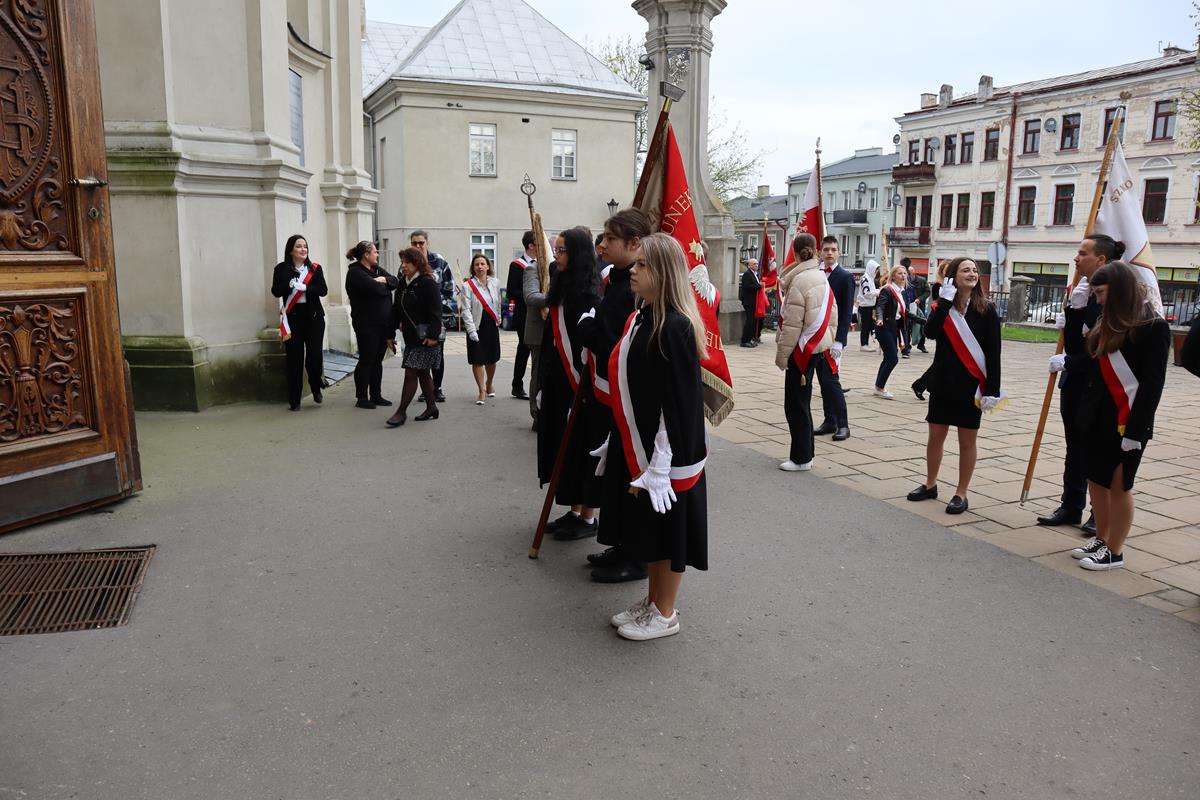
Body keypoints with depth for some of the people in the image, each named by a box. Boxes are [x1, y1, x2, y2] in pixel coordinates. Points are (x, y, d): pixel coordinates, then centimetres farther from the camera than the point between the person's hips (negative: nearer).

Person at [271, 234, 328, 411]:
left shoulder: (315, 268, 5)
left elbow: (323, 290, -5)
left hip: (314, 316, 1)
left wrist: (304, 287, -19)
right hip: (292, 317, -1)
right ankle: (294, 400, 6)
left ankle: (316, 389, 25)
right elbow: (275, 291, -4)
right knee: (294, 358, -1)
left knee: (315, 354, -2)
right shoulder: (281, 269, 3)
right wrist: (289, 285, -22)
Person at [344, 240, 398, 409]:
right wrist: (387, 286, -4)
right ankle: (362, 398, 5)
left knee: (377, 361, 11)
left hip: (382, 323, 8)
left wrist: (384, 280, -15)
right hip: (366, 324, -8)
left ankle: (376, 395, 18)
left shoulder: (377, 269, 15)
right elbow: (375, 288, -23)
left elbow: (396, 281, 4)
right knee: (366, 360, -2)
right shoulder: (355, 273, -10)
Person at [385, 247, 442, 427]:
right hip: (410, 337, 8)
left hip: (424, 338, -8)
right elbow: (396, 310, 16)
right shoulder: (403, 284, 13)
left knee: (411, 373, -7)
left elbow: (435, 312, -18)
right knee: (423, 374, 14)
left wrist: (432, 335, -24)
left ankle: (401, 412, 0)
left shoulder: (428, 283, -12)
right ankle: (431, 409, 24)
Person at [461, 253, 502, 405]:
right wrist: (471, 330, -17)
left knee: (492, 358, 13)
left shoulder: (495, 283, 2)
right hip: (476, 326, -4)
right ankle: (482, 391, 7)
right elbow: (466, 310, -12)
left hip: (492, 325, 4)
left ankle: (489, 384, 37)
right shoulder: (468, 285, -10)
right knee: (477, 360, -3)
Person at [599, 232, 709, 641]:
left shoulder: (675, 328, -21)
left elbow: (678, 403, -22)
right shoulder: (640, 319, 6)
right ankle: (652, 601, 37)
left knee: (668, 531, 8)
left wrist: (657, 467, -20)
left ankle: (665, 615, 26)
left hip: (667, 452, -8)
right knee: (649, 530, 20)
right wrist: (619, 444, 16)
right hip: (636, 446, 9)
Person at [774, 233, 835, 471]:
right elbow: (833, 315, 14)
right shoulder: (822, 278, 10)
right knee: (802, 402, 16)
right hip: (818, 346, 9)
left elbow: (792, 324, -18)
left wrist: (781, 353, -12)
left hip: (802, 349, -8)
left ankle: (801, 458, 3)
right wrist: (828, 340, 20)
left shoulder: (799, 281, -16)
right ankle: (805, 451, 24)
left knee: (796, 405, -2)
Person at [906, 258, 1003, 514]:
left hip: (971, 384, -2)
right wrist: (945, 301, -18)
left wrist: (993, 389, -12)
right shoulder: (942, 306, 2)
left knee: (967, 440, 5)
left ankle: (961, 494, 16)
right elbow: (930, 332, -18)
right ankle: (930, 485, 27)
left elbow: (993, 352, -7)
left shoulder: (986, 309, -4)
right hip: (943, 381, 2)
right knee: (935, 435, 11)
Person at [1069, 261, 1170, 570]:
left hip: (1126, 421, -8)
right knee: (1095, 481, 13)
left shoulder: (1153, 327, -12)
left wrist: (1135, 430, -18)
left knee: (1119, 485, 1)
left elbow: (1152, 384, -15)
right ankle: (1101, 539, 26)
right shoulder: (1108, 323, 11)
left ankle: (1114, 552, 12)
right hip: (1096, 416, 8)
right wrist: (1074, 312, 10)